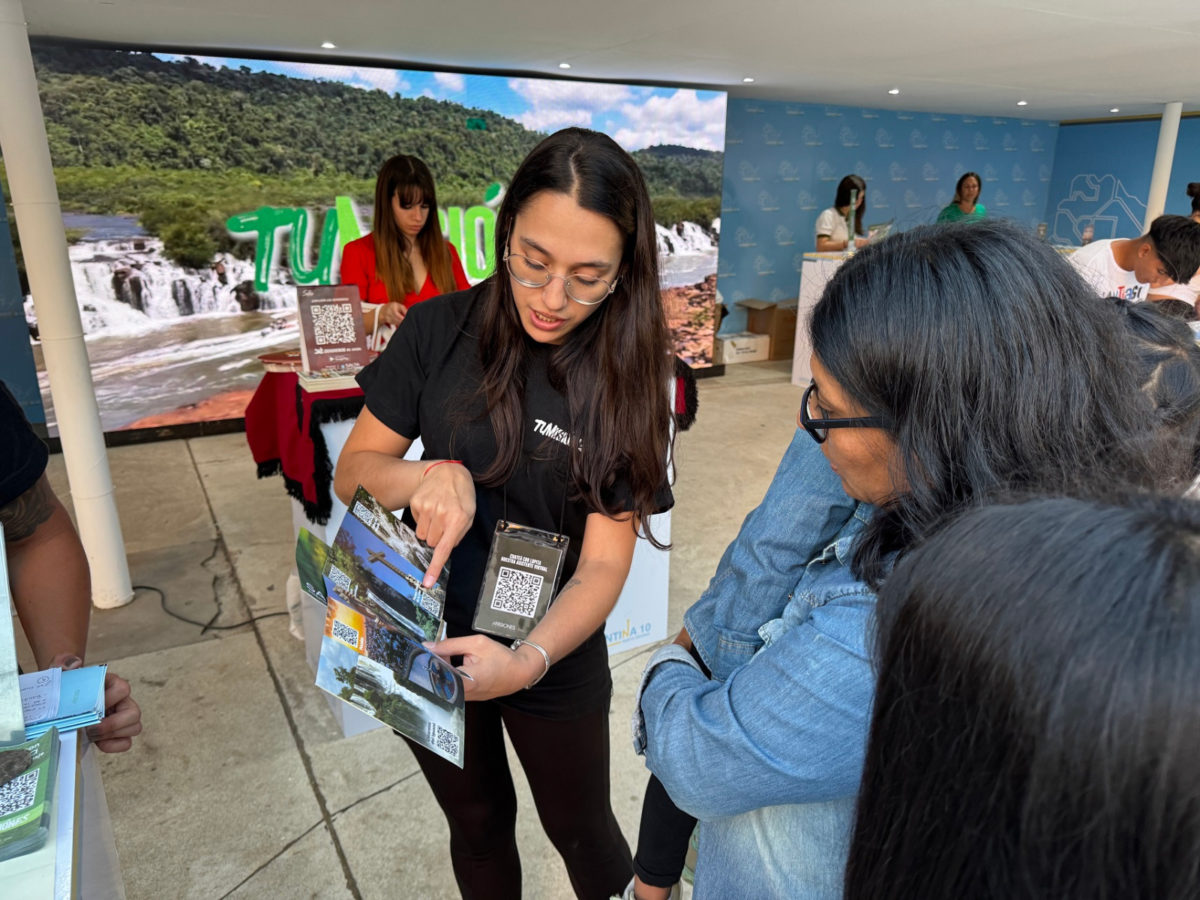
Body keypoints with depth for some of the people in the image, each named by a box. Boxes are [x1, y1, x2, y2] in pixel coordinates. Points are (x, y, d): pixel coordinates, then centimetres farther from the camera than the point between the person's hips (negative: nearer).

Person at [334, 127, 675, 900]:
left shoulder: (630, 376, -17)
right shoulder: (442, 329, -13)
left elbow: (604, 563, -18)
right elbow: (353, 470, -5)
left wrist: (529, 661, -35)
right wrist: (425, 478, -26)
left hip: (554, 656, -1)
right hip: (427, 640, 2)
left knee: (582, 831, 22)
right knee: (478, 824, 26)